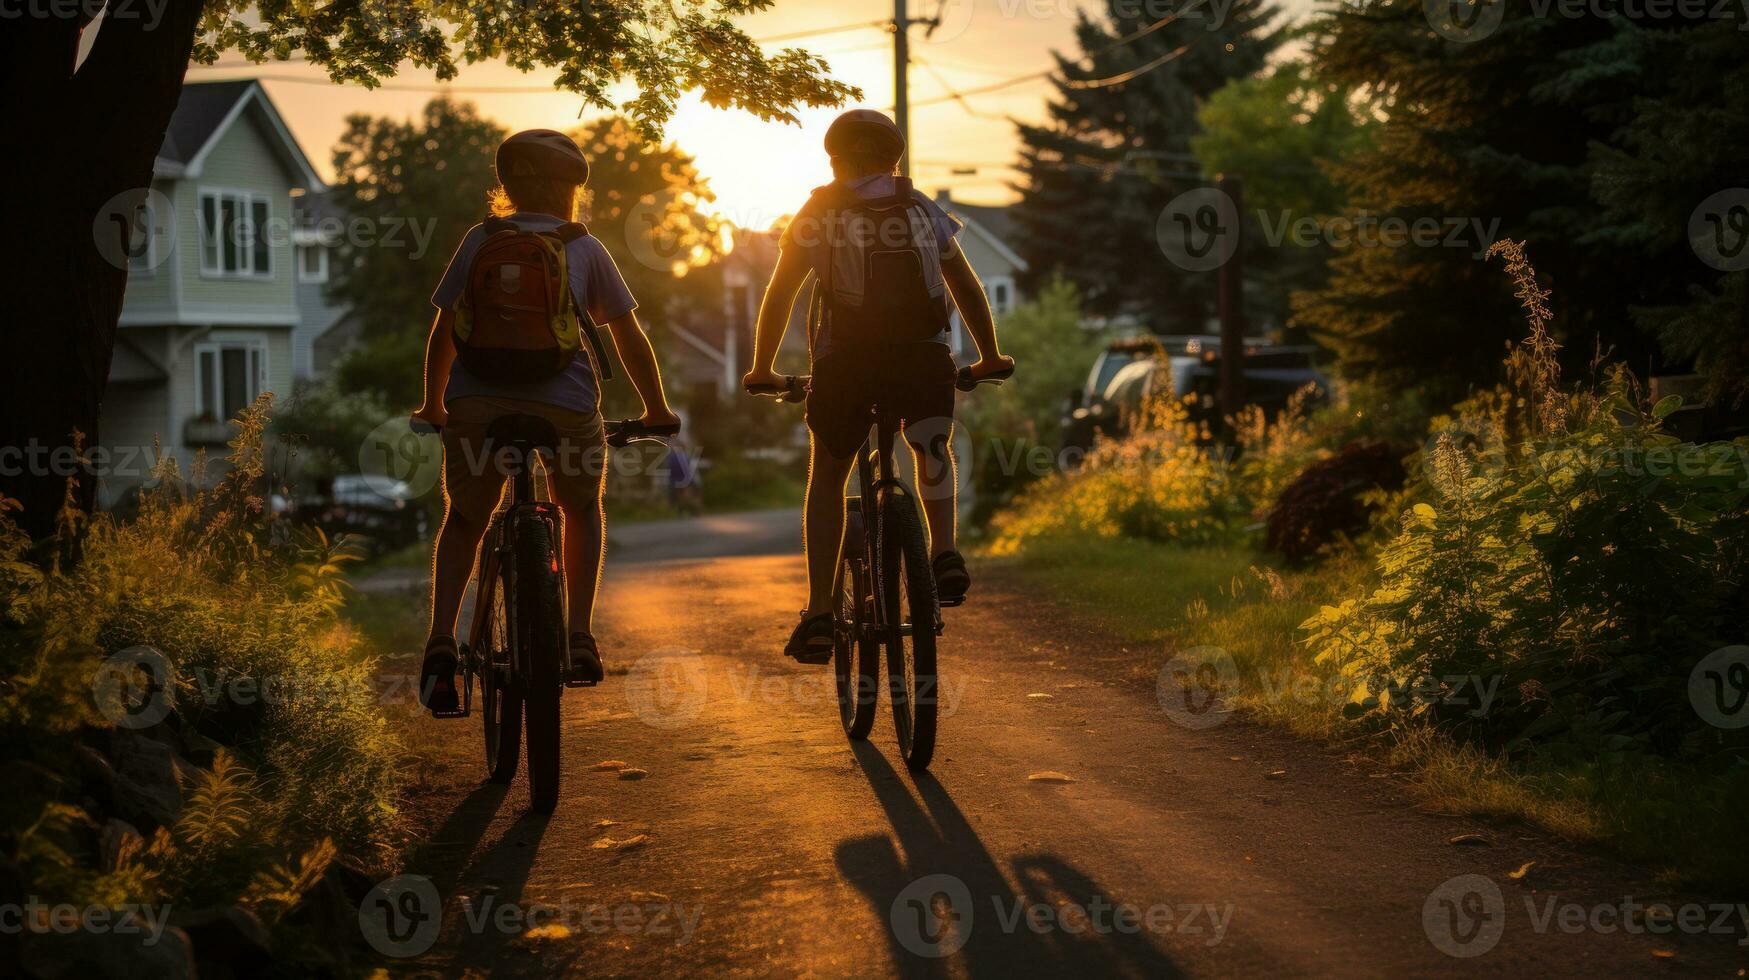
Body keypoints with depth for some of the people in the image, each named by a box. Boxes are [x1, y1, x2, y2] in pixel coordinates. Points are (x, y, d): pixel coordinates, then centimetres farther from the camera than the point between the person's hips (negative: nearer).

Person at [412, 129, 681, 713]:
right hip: (564, 404, -1)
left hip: (477, 402, 1)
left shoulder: (480, 240, 15)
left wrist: (433, 407, 30)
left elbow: (443, 332, 16)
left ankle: (440, 642, -2)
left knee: (463, 521, 20)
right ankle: (578, 639, 16)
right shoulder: (583, 247, 13)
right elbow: (629, 336, 16)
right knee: (582, 510, 27)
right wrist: (657, 411, 27)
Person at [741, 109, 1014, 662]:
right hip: (923, 357, 1)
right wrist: (990, 358, 32)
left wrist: (761, 369, 20)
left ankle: (818, 616, 8)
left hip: (844, 361, -1)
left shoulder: (819, 213, 14)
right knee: (933, 449, 27)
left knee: (827, 477, 16)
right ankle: (944, 552, 0)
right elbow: (968, 289, 22)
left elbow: (780, 295, 12)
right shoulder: (923, 210, 19)